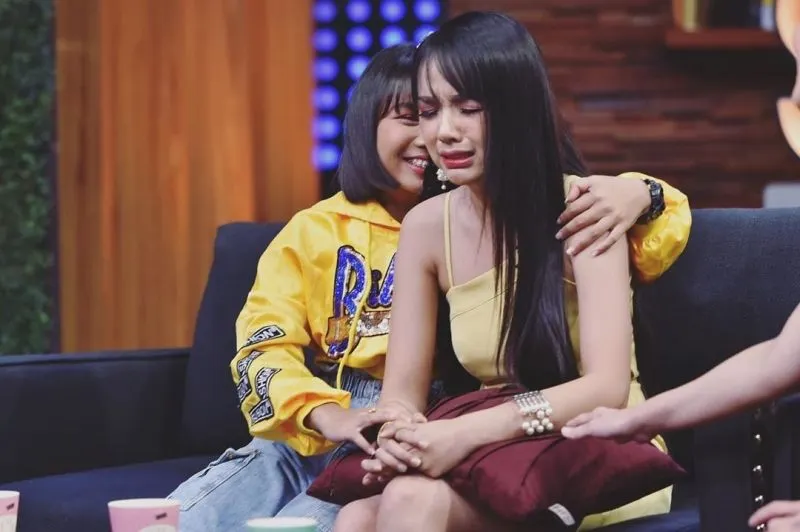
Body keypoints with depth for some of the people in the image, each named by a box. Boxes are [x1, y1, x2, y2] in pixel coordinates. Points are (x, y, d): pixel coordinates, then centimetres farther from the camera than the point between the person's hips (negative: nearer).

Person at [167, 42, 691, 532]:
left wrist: (638, 194, -18)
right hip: (305, 437, 3)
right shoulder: (312, 232, 16)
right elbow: (262, 347, 4)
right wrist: (330, 417, -18)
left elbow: (667, 229, 8)